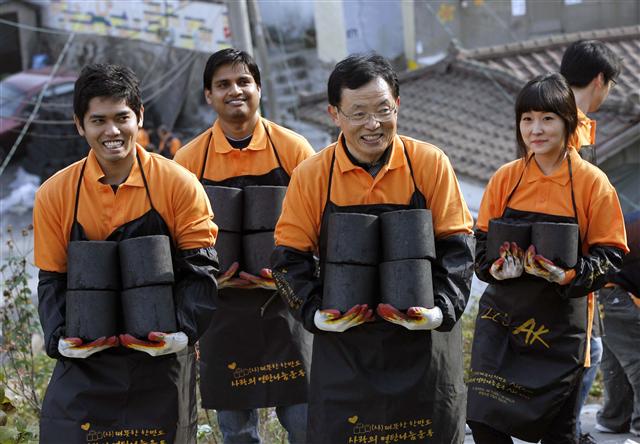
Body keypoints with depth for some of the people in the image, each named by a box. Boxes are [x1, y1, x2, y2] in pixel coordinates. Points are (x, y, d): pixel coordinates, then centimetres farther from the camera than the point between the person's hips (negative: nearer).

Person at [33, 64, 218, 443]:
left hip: (162, 359, -1)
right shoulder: (56, 194, 0)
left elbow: (199, 269, -4)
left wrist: (184, 330, -19)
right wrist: (60, 339, -12)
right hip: (85, 363, 1)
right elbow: (52, 280, 4)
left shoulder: (179, 185, -5)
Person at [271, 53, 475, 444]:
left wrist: (443, 308, -15)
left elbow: (457, 246, -2)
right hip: (343, 344, 0)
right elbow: (290, 257, 1)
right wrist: (315, 313, -13)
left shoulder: (430, 164, -5)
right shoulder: (312, 176, -4)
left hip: (423, 342, 0)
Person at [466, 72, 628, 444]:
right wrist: (497, 267, -15)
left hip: (561, 325, -2)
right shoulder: (506, 178, 1)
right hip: (502, 315, 2)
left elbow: (611, 253, -6)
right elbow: (482, 240, 7)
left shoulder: (592, 183, -7)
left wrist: (570, 275, -24)